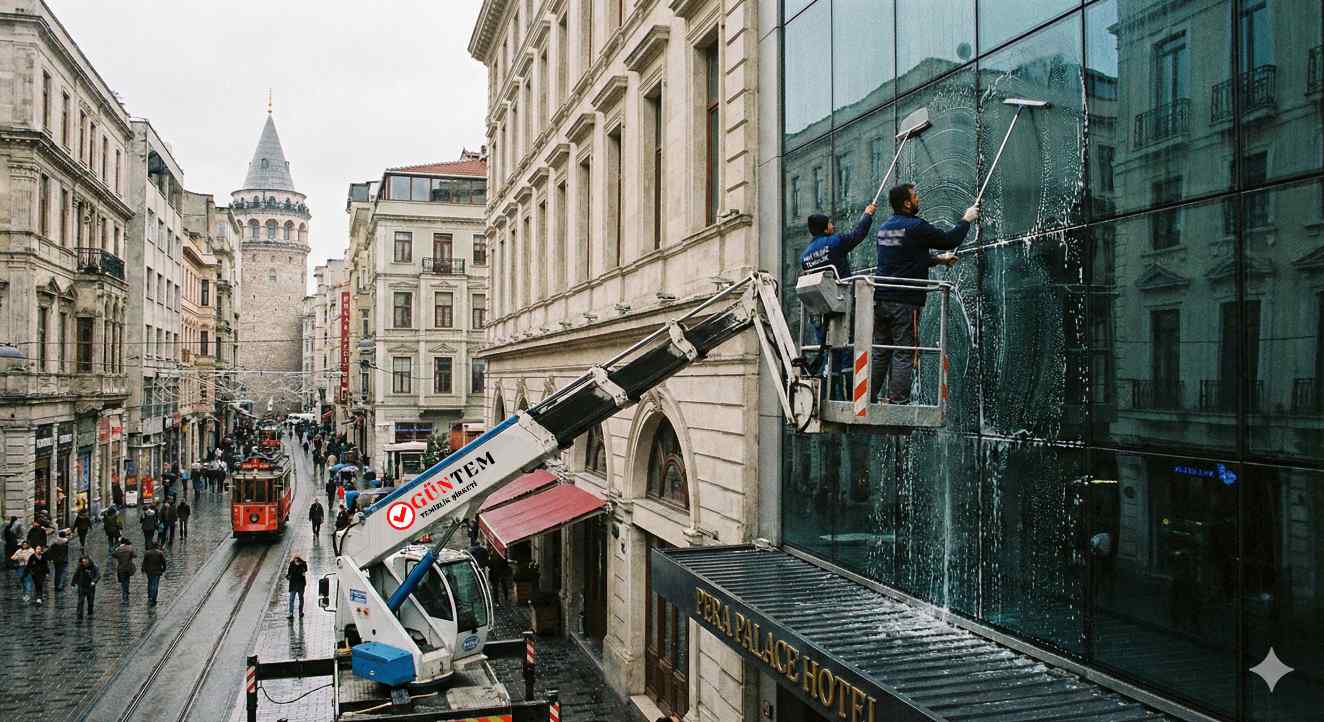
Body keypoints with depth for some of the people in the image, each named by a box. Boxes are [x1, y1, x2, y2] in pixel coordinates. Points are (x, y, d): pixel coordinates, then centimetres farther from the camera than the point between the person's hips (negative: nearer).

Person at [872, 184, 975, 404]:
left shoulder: (884, 227, 15)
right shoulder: (916, 227, -10)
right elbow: (949, 240, -1)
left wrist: (938, 260, 34)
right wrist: (966, 219, 15)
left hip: (880, 300, 7)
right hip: (904, 302, -7)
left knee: (879, 352, 11)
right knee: (904, 354, -4)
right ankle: (897, 401, -6)